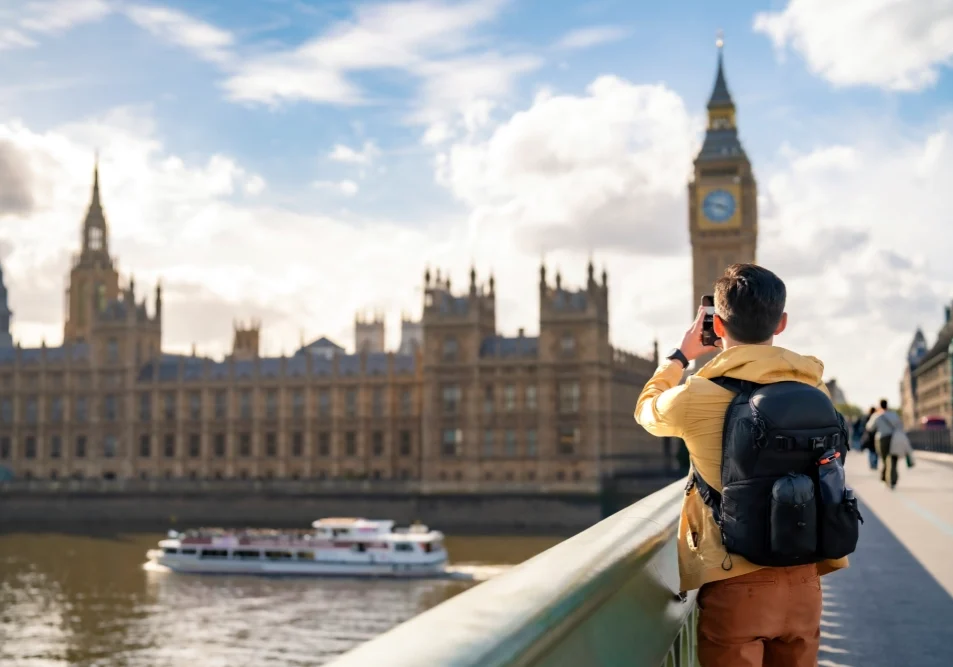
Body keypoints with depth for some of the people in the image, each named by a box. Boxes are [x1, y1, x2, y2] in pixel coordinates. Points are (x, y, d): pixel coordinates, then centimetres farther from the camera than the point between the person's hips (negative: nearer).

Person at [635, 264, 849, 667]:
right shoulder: (815, 390, -2)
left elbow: (647, 410, 9)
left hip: (736, 585, -4)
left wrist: (681, 355, 22)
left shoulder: (697, 397, -14)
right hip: (803, 580, 4)